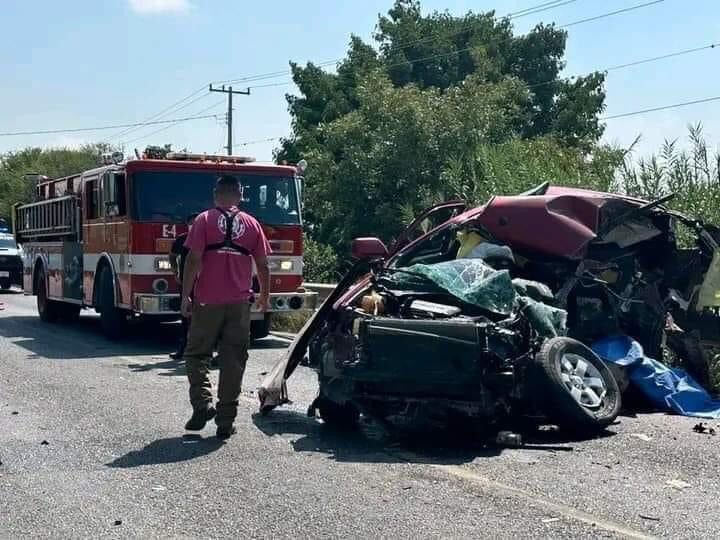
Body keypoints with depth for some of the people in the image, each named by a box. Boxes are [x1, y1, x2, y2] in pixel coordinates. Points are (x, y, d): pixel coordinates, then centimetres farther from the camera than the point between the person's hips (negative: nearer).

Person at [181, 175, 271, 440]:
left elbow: (194, 260, -9)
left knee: (197, 354, 12)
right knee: (233, 361, 6)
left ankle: (202, 403, -6)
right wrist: (265, 296, 22)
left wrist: (186, 296, -4)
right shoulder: (252, 224, 7)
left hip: (208, 301, -2)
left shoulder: (205, 220, -1)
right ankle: (226, 421, 7)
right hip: (239, 303, 2)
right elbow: (262, 265, 9)